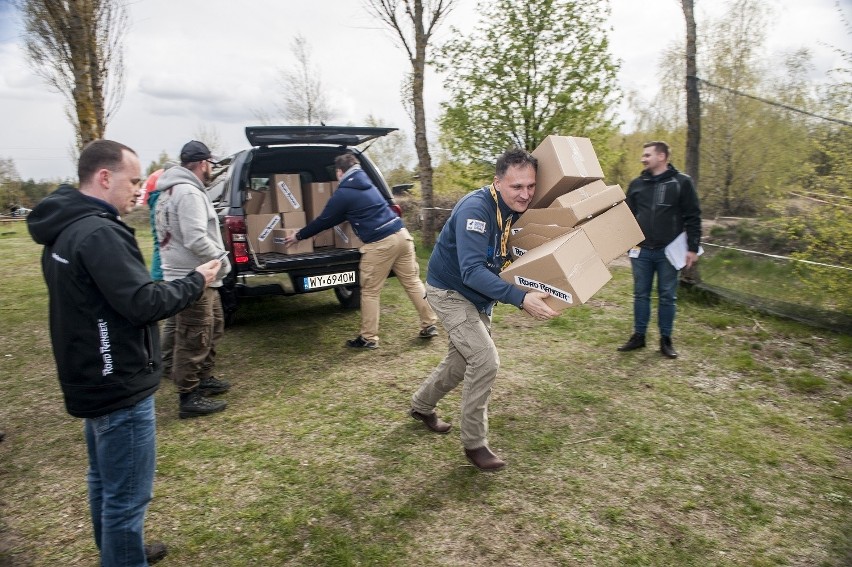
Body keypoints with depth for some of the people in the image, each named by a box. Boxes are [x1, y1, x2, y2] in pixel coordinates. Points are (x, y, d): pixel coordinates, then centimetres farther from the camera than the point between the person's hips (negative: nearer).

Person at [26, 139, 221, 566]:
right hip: (119, 385, -11)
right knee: (127, 495, 3)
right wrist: (195, 281, -12)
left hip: (94, 379, 11)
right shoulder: (98, 233, -23)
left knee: (105, 481, 25)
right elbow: (143, 304, -26)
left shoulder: (65, 229, 8)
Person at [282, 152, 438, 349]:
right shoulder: (366, 183, 22)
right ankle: (429, 325, 17)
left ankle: (368, 338, 11)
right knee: (413, 282, 13)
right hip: (401, 234, 8)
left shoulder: (343, 193, -2)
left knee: (370, 292, 4)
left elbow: (324, 220, 7)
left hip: (380, 243, -8)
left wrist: (298, 236, 21)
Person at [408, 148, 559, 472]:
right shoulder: (476, 209, -31)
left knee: (463, 360, 20)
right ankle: (474, 444, 2)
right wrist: (520, 299, -46)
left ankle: (422, 405, 45)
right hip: (450, 292, -8)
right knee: (486, 360, -16)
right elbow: (471, 271, -39)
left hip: (478, 296, 9)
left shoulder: (518, 209, -6)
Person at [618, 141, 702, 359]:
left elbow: (693, 217, -2)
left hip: (668, 251, -3)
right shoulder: (637, 184, 7)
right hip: (641, 251, 3)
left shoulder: (682, 182, -2)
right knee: (641, 295, 9)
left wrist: (693, 248, -7)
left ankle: (666, 340, 17)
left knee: (668, 296, 6)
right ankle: (638, 336, 20)